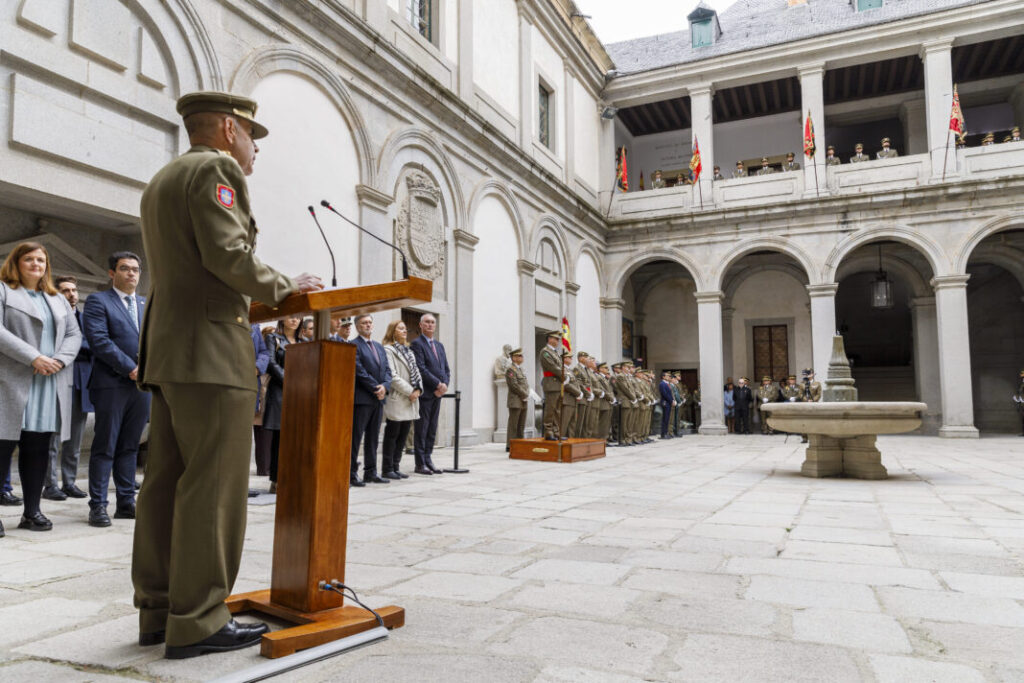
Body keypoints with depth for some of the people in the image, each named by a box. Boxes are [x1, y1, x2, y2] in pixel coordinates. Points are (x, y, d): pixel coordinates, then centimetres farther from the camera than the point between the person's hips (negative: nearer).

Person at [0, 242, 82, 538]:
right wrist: (34, 358, -16)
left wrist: (59, 360, -4)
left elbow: (74, 334, 15)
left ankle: (32, 511, 13)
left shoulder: (58, 299, 21)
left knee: (38, 449, 7)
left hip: (51, 385, 5)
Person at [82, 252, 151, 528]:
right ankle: (98, 505, 5)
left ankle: (126, 503, 14)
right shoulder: (97, 301, 0)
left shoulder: (147, 305, 18)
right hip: (111, 384, -5)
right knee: (105, 447, -1)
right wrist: (131, 369, -15)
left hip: (141, 384, 5)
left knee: (130, 446, 9)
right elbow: (100, 341, -11)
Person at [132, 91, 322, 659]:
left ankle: (158, 611, 18)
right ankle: (197, 622, 0)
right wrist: (284, 287, -5)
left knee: (165, 484, 10)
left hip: (166, 352, 10)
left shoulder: (161, 180, 25)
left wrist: (270, 291, 20)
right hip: (210, 351, -10)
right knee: (213, 488, -6)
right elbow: (229, 256, -19)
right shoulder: (215, 169, -6)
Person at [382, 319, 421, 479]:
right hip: (396, 400, -7)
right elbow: (392, 376, -15)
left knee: (403, 436, 9)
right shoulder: (388, 350, -7)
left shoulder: (408, 351, 19)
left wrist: (418, 390, -2)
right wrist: (409, 391, -15)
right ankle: (387, 469, 6)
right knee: (392, 435, -1)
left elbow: (416, 372, 16)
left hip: (410, 400, 8)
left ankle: (395, 467, 17)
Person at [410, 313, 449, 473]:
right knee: (421, 430, -1)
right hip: (424, 393, -7)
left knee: (432, 430, 10)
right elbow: (421, 369, -15)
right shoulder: (416, 344, -6)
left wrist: (444, 385, -2)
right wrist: (438, 384, -15)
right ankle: (420, 464, 4)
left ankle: (428, 461, 16)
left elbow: (446, 369, 15)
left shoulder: (439, 345, 18)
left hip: (437, 393, 7)